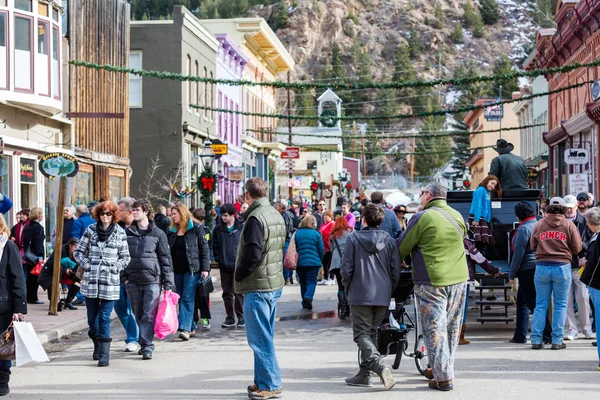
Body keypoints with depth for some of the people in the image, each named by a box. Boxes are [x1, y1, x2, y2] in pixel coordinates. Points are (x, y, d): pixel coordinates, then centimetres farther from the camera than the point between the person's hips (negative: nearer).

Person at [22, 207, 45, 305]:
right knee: (35, 277, -2)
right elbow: (38, 242, -18)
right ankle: (33, 298, 0)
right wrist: (40, 256, -19)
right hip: (35, 255, -7)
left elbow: (25, 241, 13)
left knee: (29, 277, 12)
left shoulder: (27, 227, 11)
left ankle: (28, 297, 17)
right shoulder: (38, 227, -12)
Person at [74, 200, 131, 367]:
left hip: (110, 281, -2)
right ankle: (98, 346, 33)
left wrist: (116, 266, -7)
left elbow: (125, 257, 9)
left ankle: (104, 354, -7)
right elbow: (78, 251, 12)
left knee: (104, 318, -8)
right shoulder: (91, 230, 5)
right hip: (90, 280, 2)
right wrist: (85, 263, -4)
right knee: (92, 318, 10)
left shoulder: (120, 232, 3)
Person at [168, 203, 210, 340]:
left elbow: (204, 248, -4)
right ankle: (191, 326, 14)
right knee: (181, 299, 6)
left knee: (187, 299, -10)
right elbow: (168, 251, 16)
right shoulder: (172, 231, 13)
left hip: (192, 269, -6)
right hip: (177, 270, 6)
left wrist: (205, 268, -10)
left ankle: (185, 328, -15)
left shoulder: (196, 228, -3)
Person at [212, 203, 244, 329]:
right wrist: (218, 258, 2)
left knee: (238, 292, -2)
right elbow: (215, 246, 13)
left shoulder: (242, 227, -3)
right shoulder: (218, 229, 7)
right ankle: (230, 318, 14)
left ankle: (241, 317, 7)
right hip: (224, 266, 4)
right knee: (227, 293, 8)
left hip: (238, 265, -4)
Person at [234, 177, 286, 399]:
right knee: (264, 337, 16)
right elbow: (283, 249, 17)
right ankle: (263, 381, 22)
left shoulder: (255, 218, -17)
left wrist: (238, 275, -9)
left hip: (257, 286, -9)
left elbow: (252, 253, -22)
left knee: (260, 339, -4)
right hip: (274, 283, 9)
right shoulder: (277, 216, 12)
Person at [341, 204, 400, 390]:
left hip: (360, 295, -4)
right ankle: (364, 374, 16)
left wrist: (348, 288, 11)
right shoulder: (389, 241, 3)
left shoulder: (353, 238, -6)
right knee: (371, 333, 16)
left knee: (362, 334, 0)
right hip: (383, 297, 4)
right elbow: (396, 271, 4)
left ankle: (379, 366, -24)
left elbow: (346, 268, -6)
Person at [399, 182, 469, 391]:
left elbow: (402, 248, -5)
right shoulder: (457, 216, 7)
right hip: (459, 279, 6)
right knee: (452, 328, 15)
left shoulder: (422, 217, -11)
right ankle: (440, 368, 27)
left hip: (431, 282, -6)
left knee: (435, 329, -1)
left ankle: (443, 377, -3)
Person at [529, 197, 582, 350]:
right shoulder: (568, 225, 0)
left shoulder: (539, 224, 3)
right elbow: (577, 248, 1)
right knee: (561, 305, 6)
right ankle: (557, 340, 5)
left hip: (542, 267, 2)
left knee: (540, 304, 8)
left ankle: (536, 340, 6)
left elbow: (532, 246, 10)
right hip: (562, 267, -2)